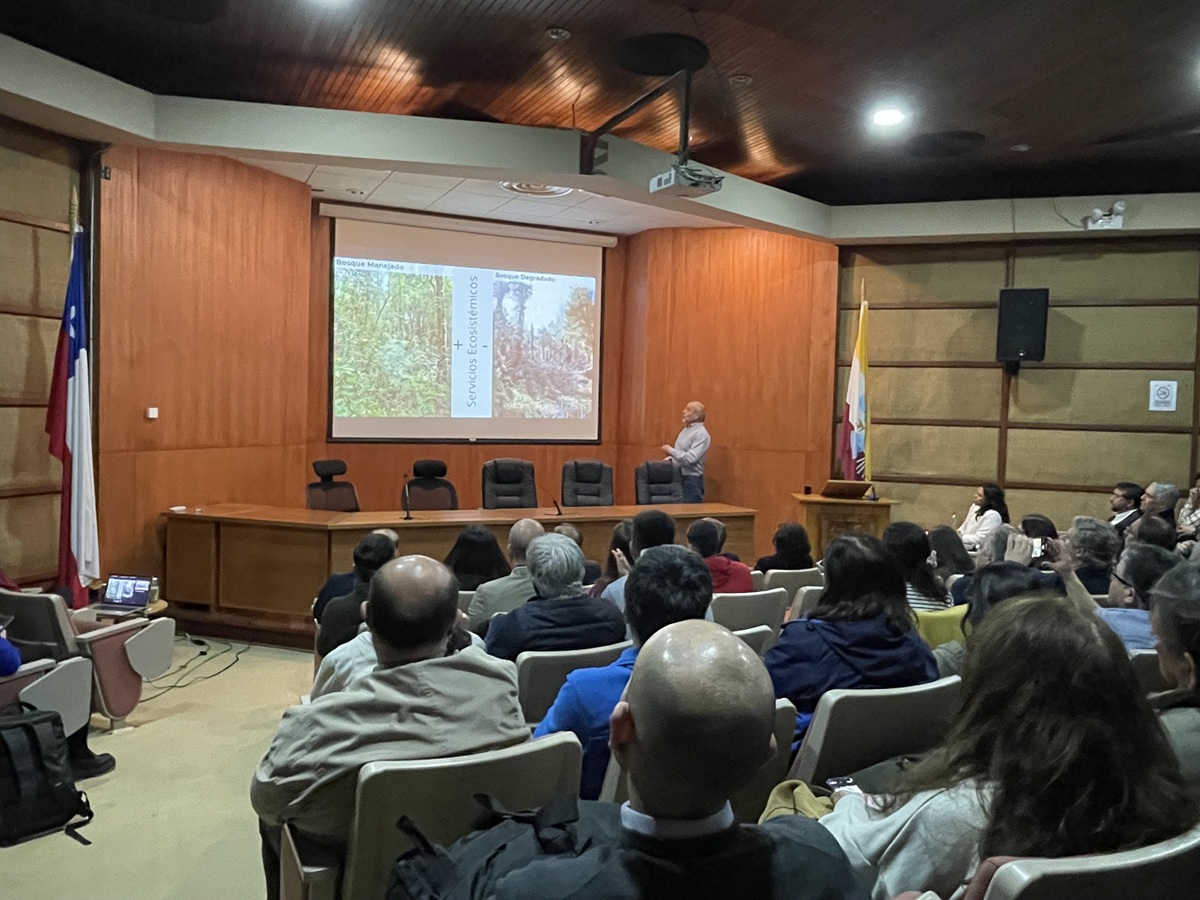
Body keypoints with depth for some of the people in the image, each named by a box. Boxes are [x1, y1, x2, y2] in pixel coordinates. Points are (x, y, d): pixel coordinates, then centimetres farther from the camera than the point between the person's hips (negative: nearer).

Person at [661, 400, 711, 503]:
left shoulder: (701, 434, -15)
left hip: (691, 479, -9)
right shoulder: (686, 430, 13)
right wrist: (668, 459, 5)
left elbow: (691, 458, -25)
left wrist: (670, 450, -16)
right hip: (678, 476, 9)